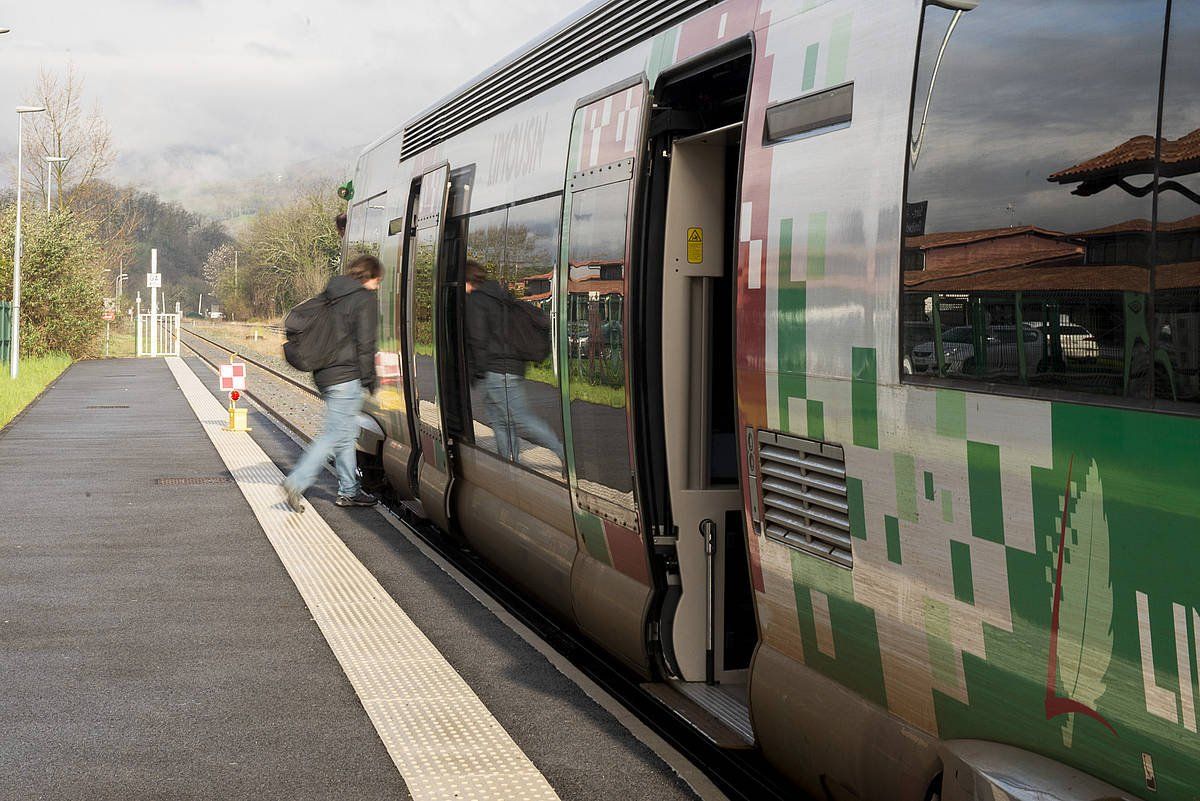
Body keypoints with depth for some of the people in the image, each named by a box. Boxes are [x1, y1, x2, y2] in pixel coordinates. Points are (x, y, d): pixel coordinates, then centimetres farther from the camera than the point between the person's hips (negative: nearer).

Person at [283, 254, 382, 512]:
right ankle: (297, 482, -13)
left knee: (347, 433, 15)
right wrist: (369, 379, -5)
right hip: (346, 378, -9)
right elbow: (365, 344, -12)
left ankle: (349, 490, 19)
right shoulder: (365, 300, -8)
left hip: (324, 374, 9)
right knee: (335, 435, -7)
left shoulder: (331, 295, 15)